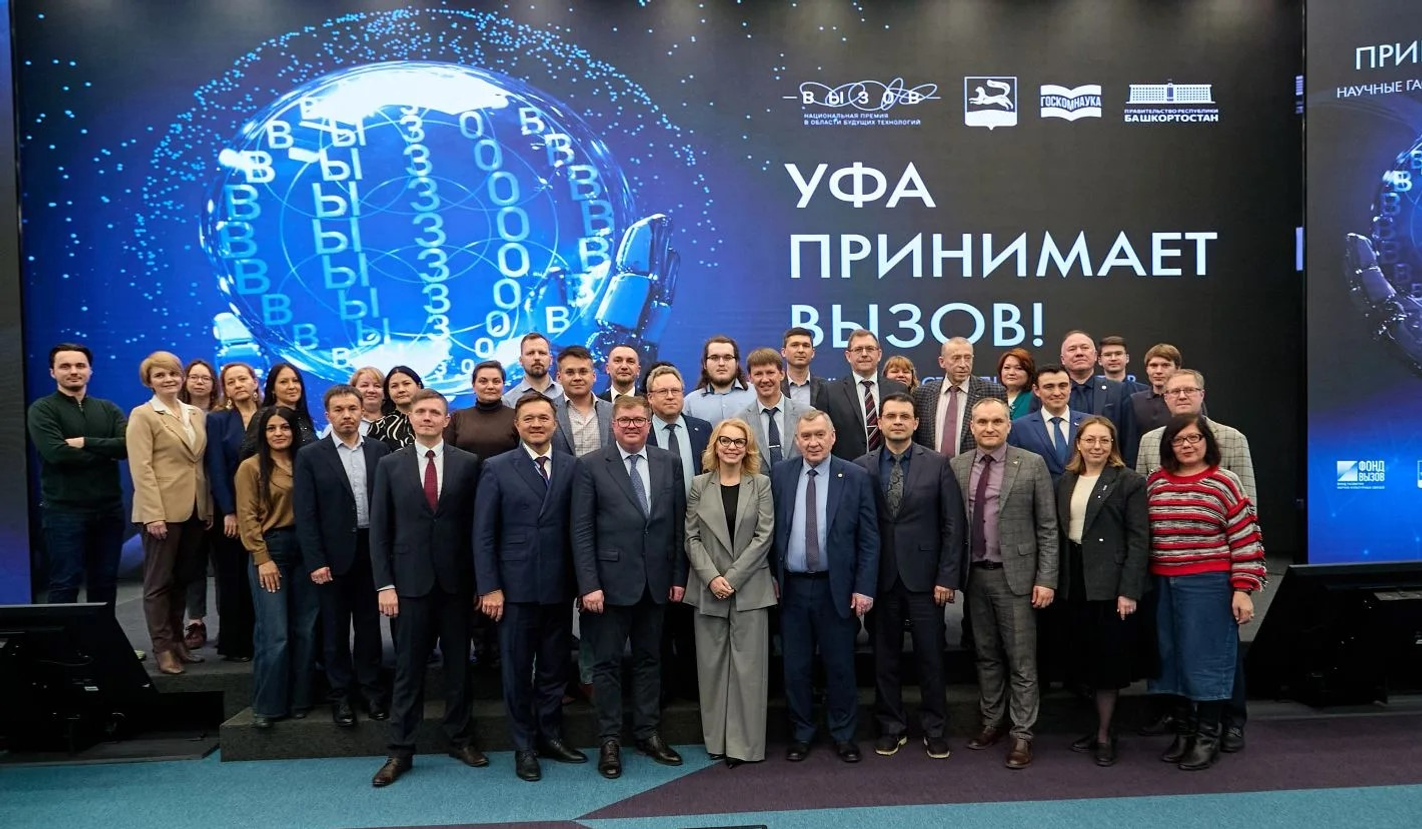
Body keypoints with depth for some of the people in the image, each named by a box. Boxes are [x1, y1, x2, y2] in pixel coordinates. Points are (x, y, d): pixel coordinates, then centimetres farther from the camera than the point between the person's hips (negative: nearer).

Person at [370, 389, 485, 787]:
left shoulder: (467, 464, 1)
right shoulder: (390, 465, 4)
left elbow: (476, 524, 2)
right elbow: (379, 529, 2)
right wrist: (384, 584, -4)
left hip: (456, 580, 0)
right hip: (411, 580, 0)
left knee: (458, 664, 11)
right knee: (408, 669, 5)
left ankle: (460, 739, 25)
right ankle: (400, 751, 15)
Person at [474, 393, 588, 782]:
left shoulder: (572, 467, 3)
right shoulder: (496, 469, -1)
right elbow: (483, 534, -3)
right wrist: (489, 587, -8)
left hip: (559, 586, 2)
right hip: (515, 586, -2)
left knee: (555, 666, 12)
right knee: (518, 669, 8)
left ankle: (550, 735, 28)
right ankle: (524, 745, 21)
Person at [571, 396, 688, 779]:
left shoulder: (669, 462, 5)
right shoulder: (590, 466, -4)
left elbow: (679, 523, 6)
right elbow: (581, 530, -7)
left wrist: (679, 575, 2)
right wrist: (589, 584, -13)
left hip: (656, 580, 3)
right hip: (612, 580, -3)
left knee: (649, 658, 13)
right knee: (607, 662, 6)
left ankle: (647, 732, 25)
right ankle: (609, 740, 18)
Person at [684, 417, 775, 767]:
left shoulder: (761, 484, 2)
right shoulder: (699, 485, 6)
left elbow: (764, 536, -4)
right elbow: (692, 537, 2)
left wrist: (733, 577, -11)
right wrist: (711, 577, -11)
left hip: (750, 588, -1)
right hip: (708, 589, 1)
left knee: (748, 664, 0)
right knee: (711, 664, 7)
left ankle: (745, 743, 9)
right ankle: (716, 739, 18)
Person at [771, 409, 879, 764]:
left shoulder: (856, 477, -3)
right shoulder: (780, 474, 2)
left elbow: (869, 538, -3)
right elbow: (770, 529, 5)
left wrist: (864, 587, -8)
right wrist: (772, 576, 0)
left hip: (837, 587, -1)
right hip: (791, 586, 2)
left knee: (840, 665, 9)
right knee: (795, 667, 11)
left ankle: (843, 734, 27)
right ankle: (800, 733, 28)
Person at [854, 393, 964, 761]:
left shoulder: (937, 464, -2)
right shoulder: (862, 467, 1)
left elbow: (953, 524, -3)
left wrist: (948, 576, -7)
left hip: (924, 576, -1)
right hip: (880, 577, 1)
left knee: (931, 656, 7)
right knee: (884, 657, 11)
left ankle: (934, 729, 23)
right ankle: (891, 727, 25)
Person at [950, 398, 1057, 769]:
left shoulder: (1032, 464, -4)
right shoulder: (956, 467, 4)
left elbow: (1047, 527, -4)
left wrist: (1046, 578, -9)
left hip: (1015, 573, -3)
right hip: (974, 574, 3)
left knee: (1021, 659, 3)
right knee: (986, 654, 15)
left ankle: (1022, 734, 13)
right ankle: (992, 721, 30)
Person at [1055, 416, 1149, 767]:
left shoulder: (1128, 481, -5)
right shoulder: (1066, 481, 11)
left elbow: (1138, 539, -9)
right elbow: (1060, 532, 9)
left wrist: (1129, 590, -15)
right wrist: (1058, 582, 3)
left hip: (1111, 583, -5)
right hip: (1075, 583, 5)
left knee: (1108, 657, 1)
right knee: (1085, 657, 10)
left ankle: (1104, 734, 13)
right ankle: (1100, 725, 24)